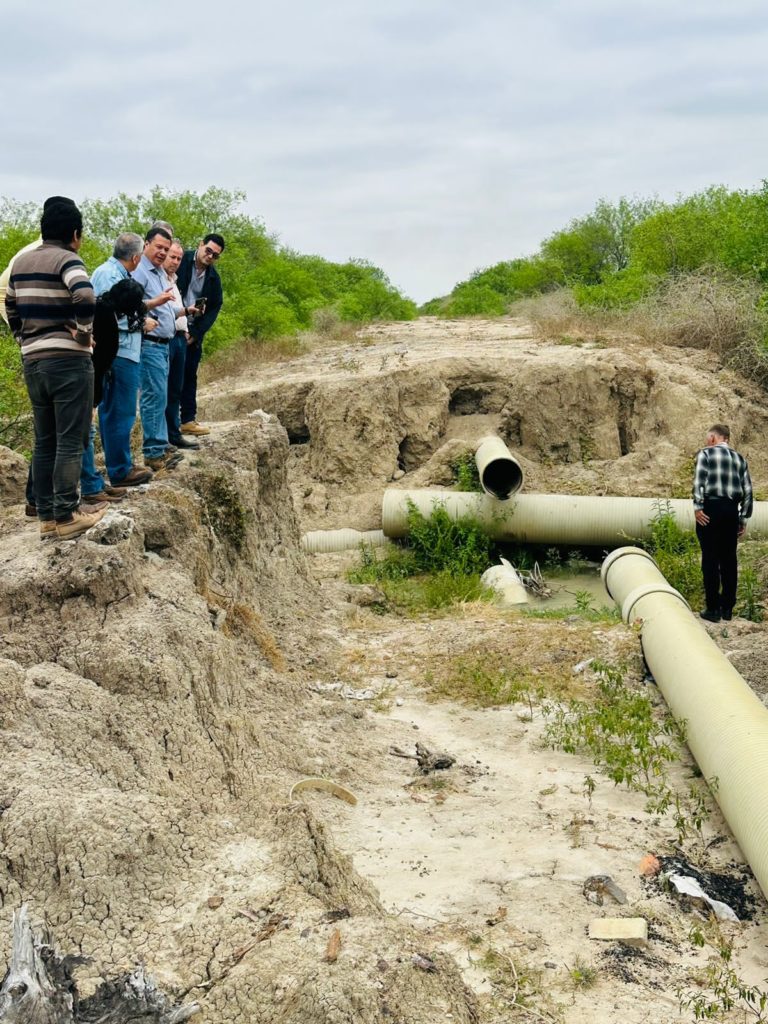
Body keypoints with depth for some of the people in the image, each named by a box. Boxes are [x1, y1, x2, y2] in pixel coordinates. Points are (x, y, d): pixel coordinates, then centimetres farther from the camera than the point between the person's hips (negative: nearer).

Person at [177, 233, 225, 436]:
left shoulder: (214, 278, 7)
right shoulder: (181, 261, -9)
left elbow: (214, 307, 7)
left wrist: (196, 333, -3)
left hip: (193, 333, 5)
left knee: (189, 376, 11)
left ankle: (188, 419, 18)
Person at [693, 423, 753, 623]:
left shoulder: (705, 454, 3)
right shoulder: (739, 459, 16)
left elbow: (699, 481, -12)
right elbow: (748, 490, 10)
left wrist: (697, 507, -15)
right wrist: (744, 518, 13)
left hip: (711, 508, -4)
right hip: (732, 510, 4)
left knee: (710, 559, -2)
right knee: (729, 559, 9)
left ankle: (713, 609, -3)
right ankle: (727, 608, 13)